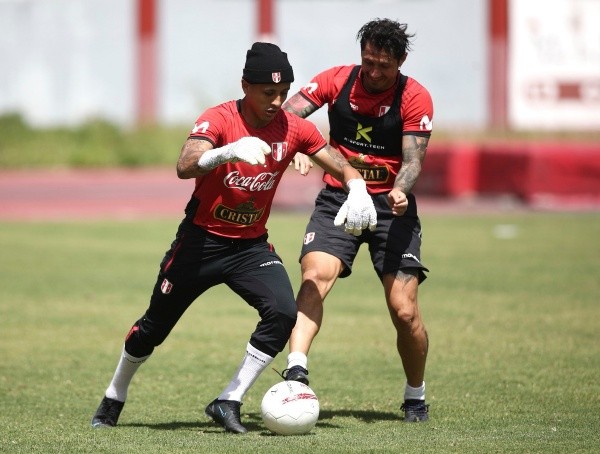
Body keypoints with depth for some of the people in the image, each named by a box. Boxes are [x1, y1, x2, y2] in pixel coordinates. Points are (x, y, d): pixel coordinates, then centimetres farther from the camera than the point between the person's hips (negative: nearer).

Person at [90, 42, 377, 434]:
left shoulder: (293, 128, -7)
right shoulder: (218, 120, -19)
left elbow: (343, 167, -2)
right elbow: (185, 167, -36)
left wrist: (358, 190, -25)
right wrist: (228, 152, -55)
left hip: (251, 246, 3)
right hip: (201, 240, -3)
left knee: (283, 313, -22)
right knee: (155, 325, 7)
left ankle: (229, 403, -11)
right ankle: (114, 399, 33)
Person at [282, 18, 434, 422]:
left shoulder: (415, 98, -6)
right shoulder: (337, 81, -2)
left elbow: (413, 160, -11)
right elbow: (287, 113, -11)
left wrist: (400, 191, -33)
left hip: (390, 204, -1)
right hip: (338, 198, 1)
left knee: (404, 311, -8)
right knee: (315, 276, -26)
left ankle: (416, 397, 14)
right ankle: (296, 371, -36)